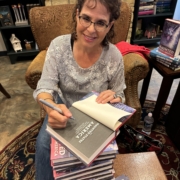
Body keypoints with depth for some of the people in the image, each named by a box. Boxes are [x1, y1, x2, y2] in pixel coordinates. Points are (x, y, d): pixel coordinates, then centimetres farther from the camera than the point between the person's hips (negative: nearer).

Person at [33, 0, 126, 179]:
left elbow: (119, 96, -7)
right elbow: (44, 87, -20)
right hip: (63, 108, 1)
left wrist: (114, 98, -32)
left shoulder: (114, 56, -20)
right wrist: (50, 108, -43)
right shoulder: (58, 45, -19)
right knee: (44, 142, -19)